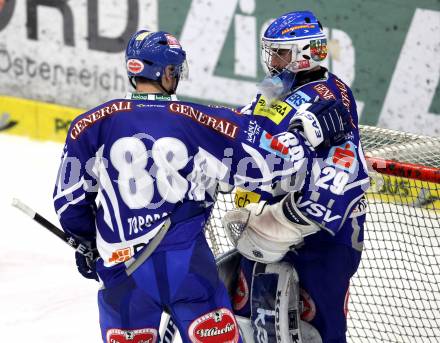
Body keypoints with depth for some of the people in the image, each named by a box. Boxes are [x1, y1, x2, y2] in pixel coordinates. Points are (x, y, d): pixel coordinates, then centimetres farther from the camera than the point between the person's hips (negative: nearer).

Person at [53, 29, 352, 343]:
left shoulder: (91, 125, -1)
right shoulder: (200, 122, -2)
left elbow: (70, 200, 5)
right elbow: (267, 162, 1)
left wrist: (86, 241, 24)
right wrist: (313, 131, 18)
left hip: (122, 268, 1)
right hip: (189, 264, -1)